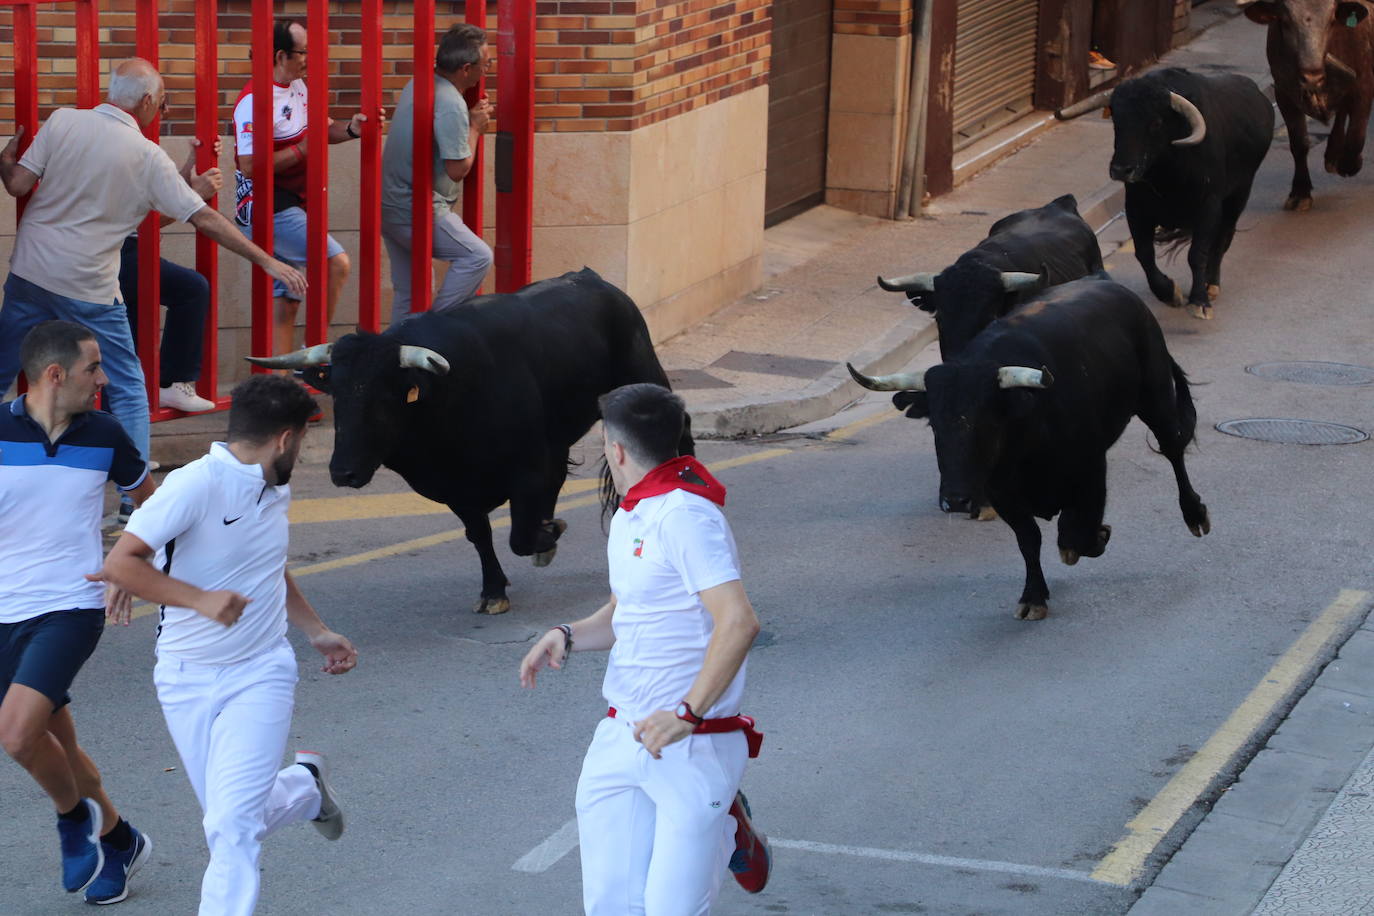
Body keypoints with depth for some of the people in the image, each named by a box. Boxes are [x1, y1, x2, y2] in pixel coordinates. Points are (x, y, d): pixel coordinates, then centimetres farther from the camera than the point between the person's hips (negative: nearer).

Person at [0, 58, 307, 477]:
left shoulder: (62, 122, -4)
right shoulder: (147, 156, -9)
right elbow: (205, 219, -9)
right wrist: (267, 261, -3)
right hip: (89, 287, -3)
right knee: (127, 390, 9)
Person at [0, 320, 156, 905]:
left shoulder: (103, 436, -1)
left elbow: (147, 496, 19)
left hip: (72, 608, -2)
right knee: (57, 747, 11)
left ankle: (75, 815, 4)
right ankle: (118, 841, 32)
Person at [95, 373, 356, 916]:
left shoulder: (276, 493, 6)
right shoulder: (195, 485, -18)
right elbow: (118, 564, -22)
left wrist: (317, 632, 25)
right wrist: (200, 599, -26)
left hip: (260, 675, 3)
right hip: (187, 681, -3)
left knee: (232, 825, -13)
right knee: (237, 821, 13)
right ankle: (304, 785, 43)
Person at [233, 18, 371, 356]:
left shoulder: (297, 87, 12)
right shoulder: (256, 100, -19)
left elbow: (324, 128, 20)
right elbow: (249, 165, -24)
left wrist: (350, 129, -2)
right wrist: (302, 150, -20)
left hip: (288, 207, 10)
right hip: (266, 210, -10)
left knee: (284, 301, 10)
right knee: (336, 262, -19)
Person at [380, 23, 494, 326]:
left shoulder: (418, 84, 8)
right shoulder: (451, 105, -21)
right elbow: (458, 169, -18)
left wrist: (469, 121, 13)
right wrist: (475, 127, -5)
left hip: (390, 207, 10)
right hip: (416, 210, -10)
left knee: (405, 294, 15)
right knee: (477, 256, -11)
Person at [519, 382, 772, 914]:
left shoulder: (686, 516, -16)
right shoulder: (626, 520, 15)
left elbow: (738, 622, -26)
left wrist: (688, 715, -31)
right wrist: (568, 636, 8)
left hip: (693, 746, -8)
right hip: (620, 740, 8)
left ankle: (728, 831, 21)